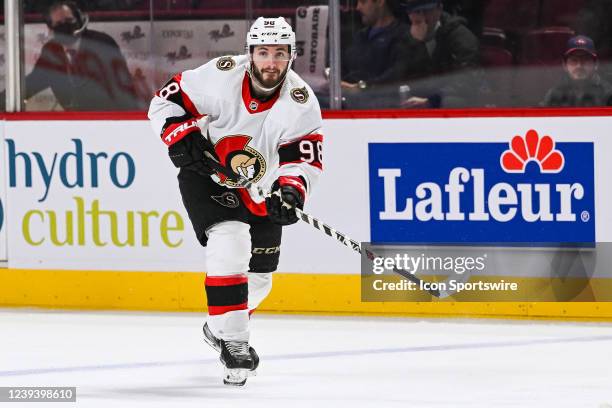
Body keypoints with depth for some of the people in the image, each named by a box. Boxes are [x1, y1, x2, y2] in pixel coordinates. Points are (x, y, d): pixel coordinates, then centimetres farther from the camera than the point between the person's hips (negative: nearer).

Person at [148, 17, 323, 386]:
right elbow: (166, 101, -12)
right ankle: (233, 343, -21)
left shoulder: (302, 102, -17)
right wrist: (183, 136, -27)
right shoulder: (220, 76, -23)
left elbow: (305, 160, -18)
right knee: (230, 246, -26)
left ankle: (220, 326, 42)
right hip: (206, 175, -4)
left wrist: (291, 189, -37)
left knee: (258, 275, 12)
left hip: (259, 192, 4)